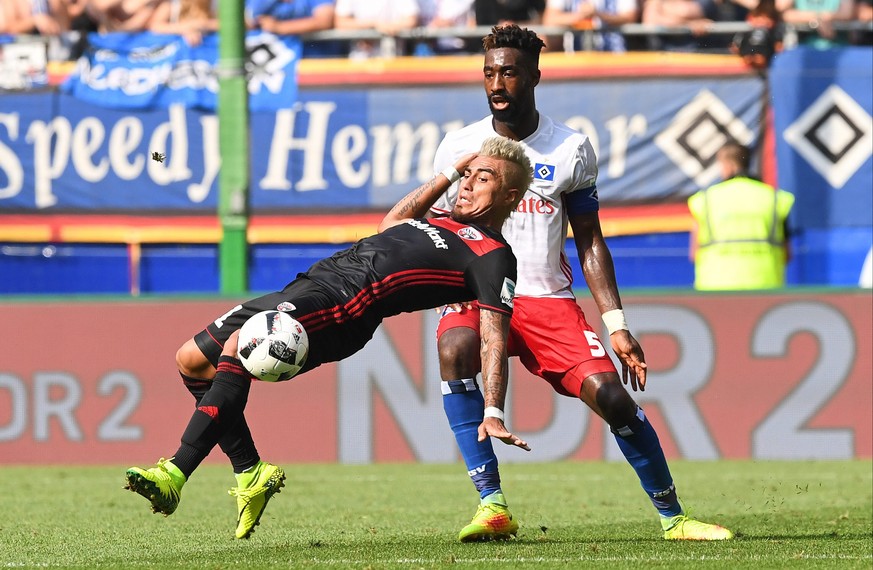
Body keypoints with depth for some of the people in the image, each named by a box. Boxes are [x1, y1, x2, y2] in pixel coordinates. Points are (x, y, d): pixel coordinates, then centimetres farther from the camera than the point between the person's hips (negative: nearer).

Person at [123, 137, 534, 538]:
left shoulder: (493, 256, -1)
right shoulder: (447, 224, 27)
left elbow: (494, 339, -11)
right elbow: (391, 223, 47)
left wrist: (493, 413, -24)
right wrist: (451, 171, 43)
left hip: (342, 306, -10)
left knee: (238, 345, -31)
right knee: (192, 360, 7)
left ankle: (175, 475, -37)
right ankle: (251, 474, 9)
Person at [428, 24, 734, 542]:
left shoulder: (572, 150, 2)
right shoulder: (459, 147, 1)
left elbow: (590, 244, 7)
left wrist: (617, 325, -1)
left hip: (549, 300, 1)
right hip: (477, 296, -1)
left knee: (612, 396, -14)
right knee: (455, 350, -33)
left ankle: (673, 517, 5)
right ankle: (493, 505, -32)